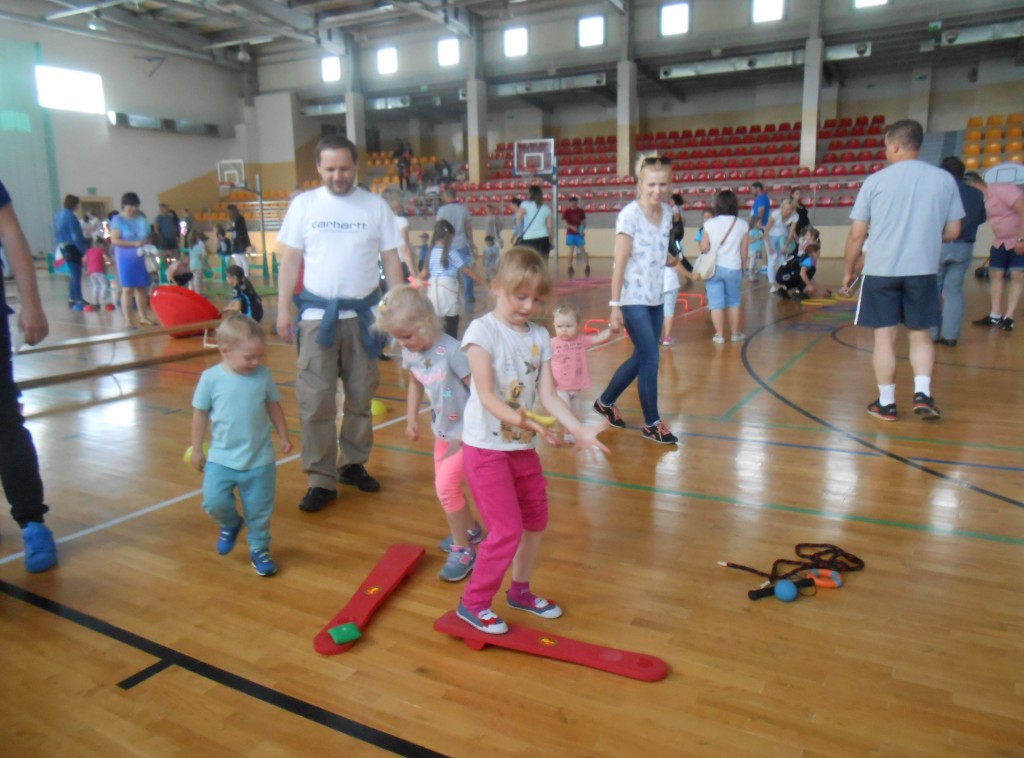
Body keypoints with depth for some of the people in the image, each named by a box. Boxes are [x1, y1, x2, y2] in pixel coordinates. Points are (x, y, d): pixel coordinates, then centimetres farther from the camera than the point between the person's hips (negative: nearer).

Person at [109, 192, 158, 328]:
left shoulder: (141, 217, 6)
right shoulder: (118, 220, -7)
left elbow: (148, 236, 18)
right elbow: (114, 240, -13)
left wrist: (147, 242, -4)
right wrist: (134, 244, -21)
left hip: (141, 257, 4)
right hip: (126, 258, -4)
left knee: (142, 287, 10)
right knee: (127, 288, -3)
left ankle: (143, 316, 21)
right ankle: (128, 320, 1)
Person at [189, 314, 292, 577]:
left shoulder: (263, 375, -7)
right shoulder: (211, 378, -11)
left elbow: (274, 407, 7)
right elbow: (200, 415, -1)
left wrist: (283, 436, 12)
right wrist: (196, 449, 5)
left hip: (260, 460, 1)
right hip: (221, 458, -1)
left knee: (259, 510, 8)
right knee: (214, 501, -10)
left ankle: (259, 549, 30)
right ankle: (230, 523, 23)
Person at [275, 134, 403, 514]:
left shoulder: (376, 206, 3)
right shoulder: (304, 204, 3)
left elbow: (391, 260, 5)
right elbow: (290, 260, 4)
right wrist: (283, 310, -1)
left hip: (363, 313, 1)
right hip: (317, 314, -1)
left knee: (361, 397, 9)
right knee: (315, 401, -3)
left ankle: (353, 463, 26)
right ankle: (321, 480, 6)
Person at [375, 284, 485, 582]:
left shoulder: (450, 351, -29)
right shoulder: (410, 353, -7)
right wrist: (412, 417, 7)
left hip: (467, 430, -8)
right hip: (443, 430, 8)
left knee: (446, 486, -10)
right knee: (444, 484, 17)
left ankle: (463, 550, 7)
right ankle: (470, 529, 42)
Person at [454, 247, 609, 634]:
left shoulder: (539, 337, 4)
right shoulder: (483, 330, -13)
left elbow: (548, 394, -2)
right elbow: (486, 396, -21)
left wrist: (580, 430, -15)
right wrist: (523, 419, -36)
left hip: (524, 447, 7)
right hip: (486, 447, -7)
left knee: (535, 521, 17)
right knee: (507, 530, -5)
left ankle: (520, 591, 40)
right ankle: (473, 603, 16)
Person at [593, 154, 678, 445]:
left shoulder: (667, 212, 5)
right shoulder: (629, 215, -15)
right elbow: (619, 263, -15)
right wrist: (615, 305, -17)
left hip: (656, 298, 7)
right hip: (633, 299, -7)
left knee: (642, 357, 14)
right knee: (651, 358, -5)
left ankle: (605, 402, 33)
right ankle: (652, 423, 11)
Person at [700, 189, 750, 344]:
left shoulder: (710, 223, -7)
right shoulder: (742, 224, -3)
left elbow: (704, 248, -5)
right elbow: (744, 249, 2)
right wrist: (743, 265, 16)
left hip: (714, 267, -1)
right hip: (733, 268, 1)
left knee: (716, 303, 5)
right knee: (734, 302, 16)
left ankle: (719, 335, 8)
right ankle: (735, 333, 24)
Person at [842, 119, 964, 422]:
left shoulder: (875, 181, -4)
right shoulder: (944, 179, 2)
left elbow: (856, 235, -3)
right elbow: (953, 231, 7)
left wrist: (849, 270, 10)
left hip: (880, 270, -2)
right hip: (923, 270, 2)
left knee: (885, 336, 6)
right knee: (920, 334, 17)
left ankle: (886, 403, 13)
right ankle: (922, 394, 6)